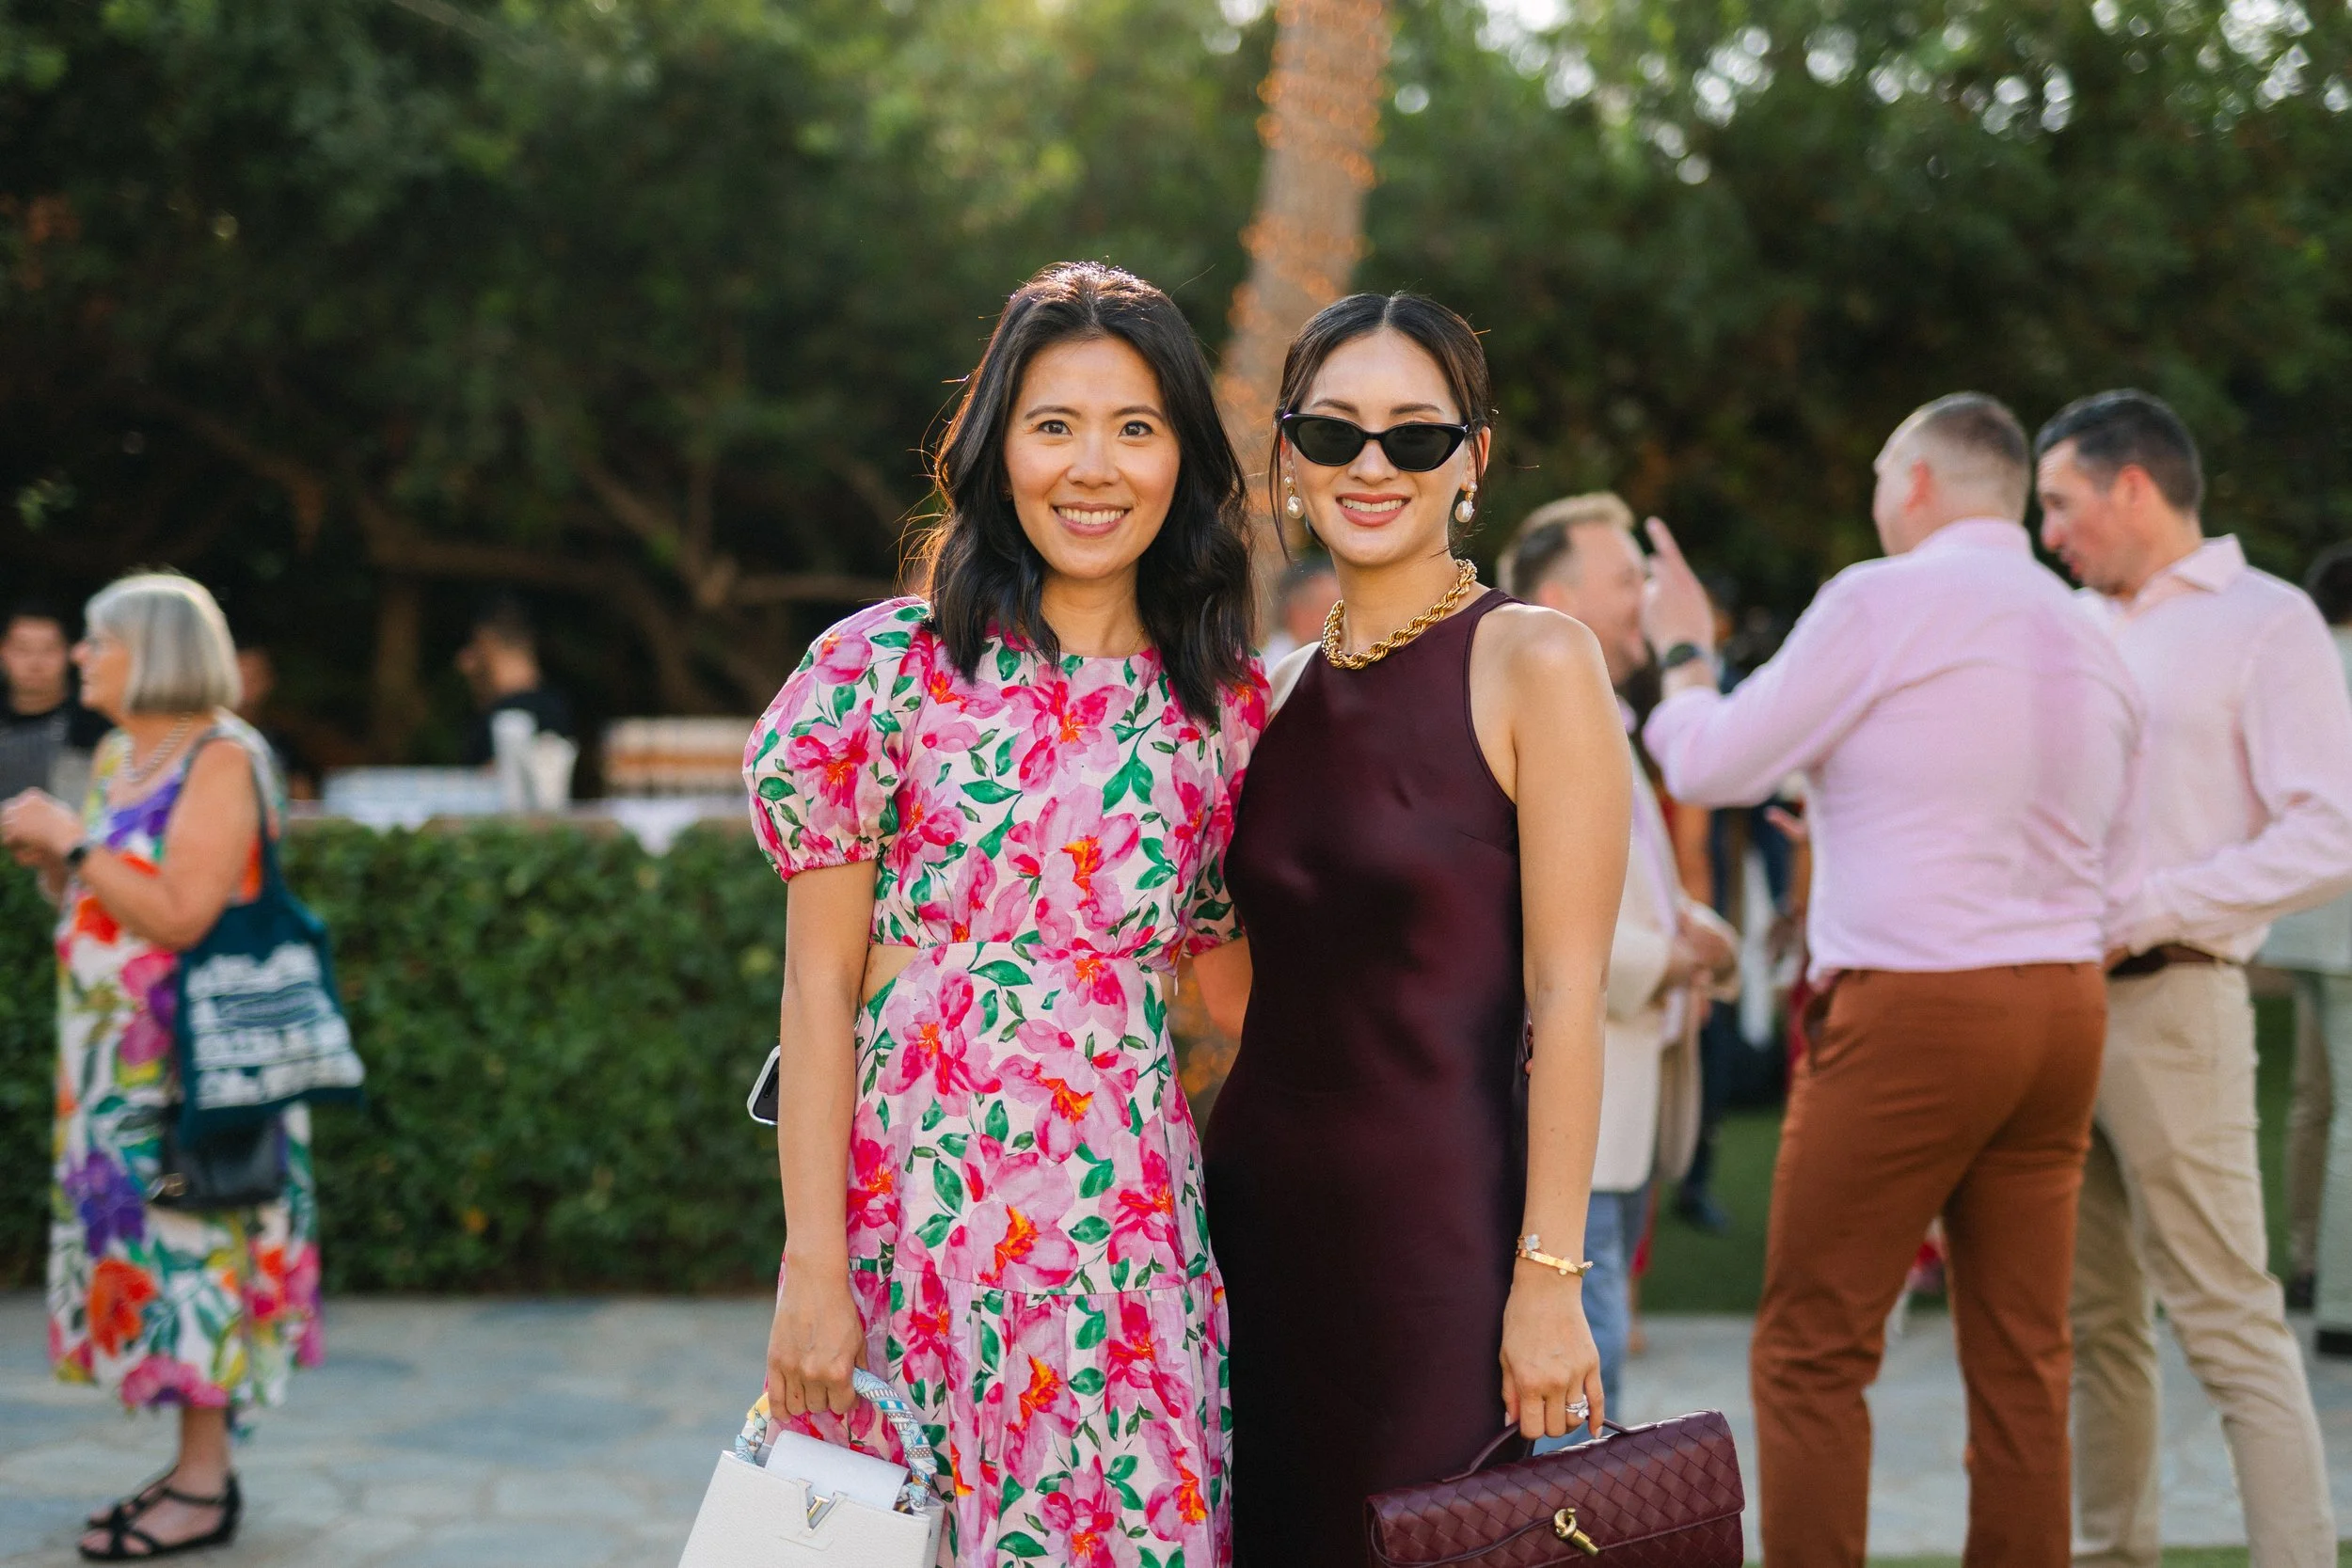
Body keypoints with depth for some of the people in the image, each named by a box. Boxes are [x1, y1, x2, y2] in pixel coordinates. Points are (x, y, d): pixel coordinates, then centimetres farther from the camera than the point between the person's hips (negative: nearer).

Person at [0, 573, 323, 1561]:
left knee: (188, 1242, -6)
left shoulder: (220, 759, -12)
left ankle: (204, 1485, 0)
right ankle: (197, 1468, 16)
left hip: (194, 1058, -9)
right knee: (145, 1246, 9)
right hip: (120, 1056, 9)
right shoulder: (117, 756, 14)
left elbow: (179, 915, -22)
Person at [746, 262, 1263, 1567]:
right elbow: (819, 988, -4)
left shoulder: (1226, 704, 7)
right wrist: (812, 1266, -8)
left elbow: (1205, 980, 13)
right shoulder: (888, 666, -3)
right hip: (920, 1199, -2)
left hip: (1135, 1223, 3)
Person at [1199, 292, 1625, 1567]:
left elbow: (1565, 996, -12)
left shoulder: (1535, 665, -7)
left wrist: (1549, 1276, -16)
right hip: (1263, 1205, 6)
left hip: (1439, 1211, -6)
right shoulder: (1275, 693, 10)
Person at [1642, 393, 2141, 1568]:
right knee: (2021, 1356, 10)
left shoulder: (1882, 601, -6)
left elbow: (1714, 767, -4)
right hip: (2066, 1002, 7)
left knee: (1811, 1350, 0)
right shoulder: (2091, 640, 14)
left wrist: (1683, 657, 17)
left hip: (1916, 1008, -7)